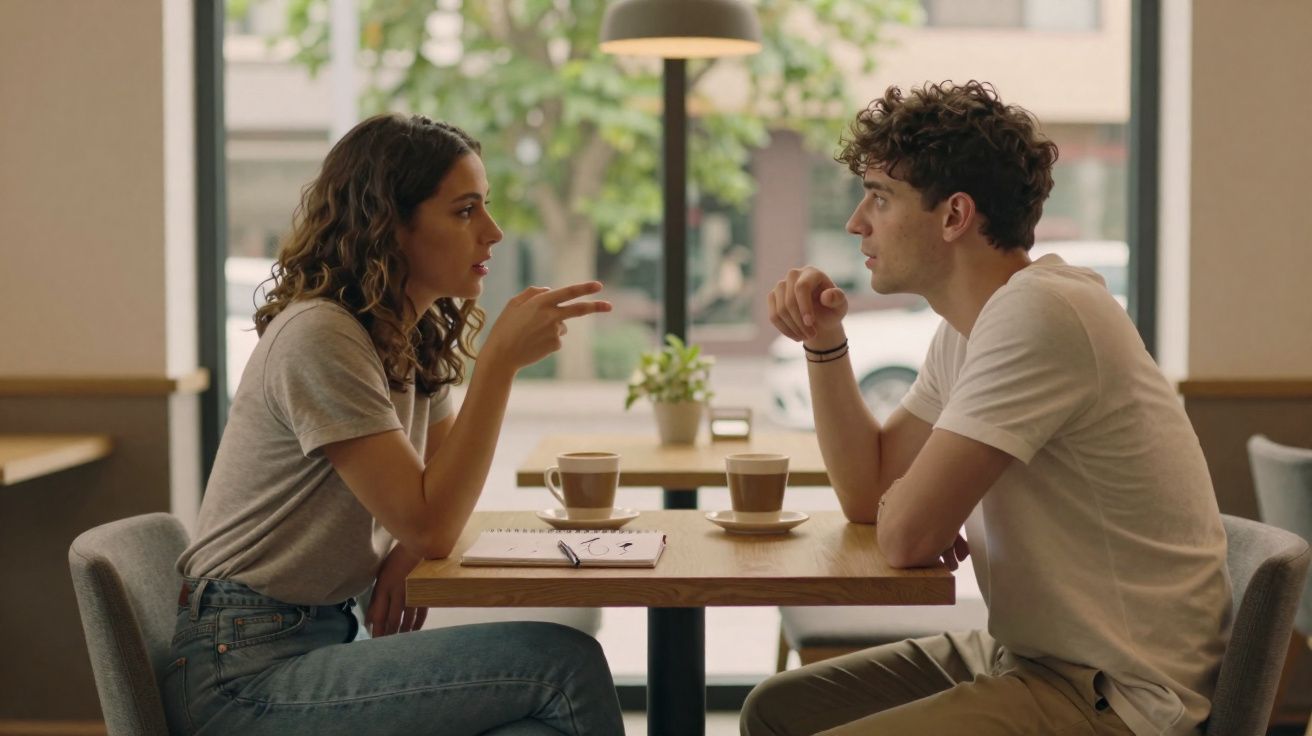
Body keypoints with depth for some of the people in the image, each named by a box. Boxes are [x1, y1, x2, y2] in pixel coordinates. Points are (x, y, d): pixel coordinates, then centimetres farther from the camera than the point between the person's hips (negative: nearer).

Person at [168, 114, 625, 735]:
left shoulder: (416, 339, 9)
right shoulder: (318, 337, -18)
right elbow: (430, 525, -19)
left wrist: (409, 551, -7)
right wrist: (502, 358, -23)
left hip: (329, 636, 8)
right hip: (246, 671, -8)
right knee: (565, 664, -19)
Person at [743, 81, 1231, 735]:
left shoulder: (1036, 313, -23)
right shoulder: (967, 326, 8)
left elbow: (906, 536, -25)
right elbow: (866, 494, 13)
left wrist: (906, 503, -2)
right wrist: (823, 342, 4)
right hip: (1024, 656, 10)